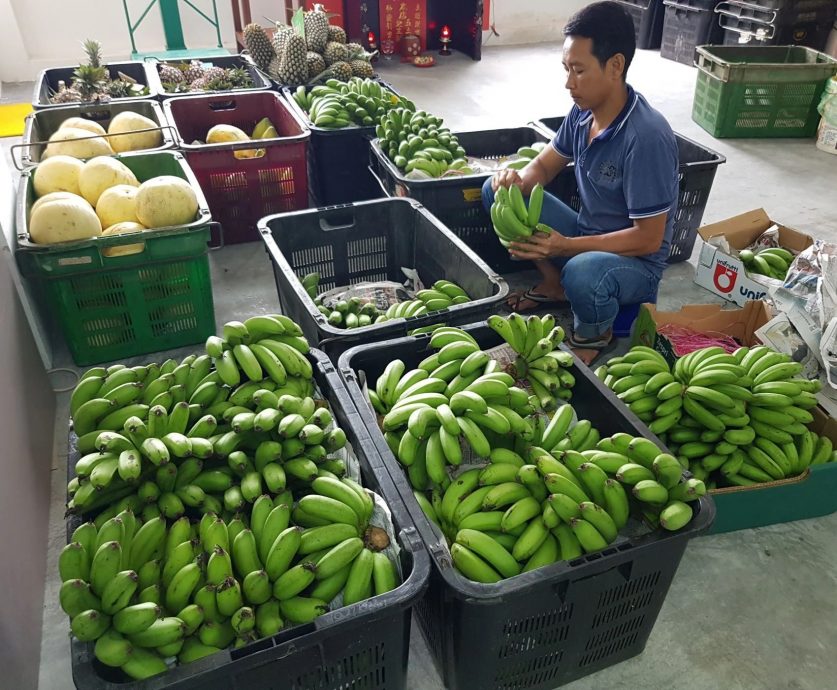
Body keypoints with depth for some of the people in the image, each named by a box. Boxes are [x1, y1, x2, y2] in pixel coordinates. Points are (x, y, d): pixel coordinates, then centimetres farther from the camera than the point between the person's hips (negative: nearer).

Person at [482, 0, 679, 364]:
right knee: (496, 191, -2)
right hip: (585, 234, 7)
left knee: (583, 274, -42)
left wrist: (565, 246, -32)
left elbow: (648, 238, -26)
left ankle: (595, 333, -4)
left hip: (634, 260, -7)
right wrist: (517, 181, -17)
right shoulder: (582, 111, -7)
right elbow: (545, 164, 7)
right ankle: (554, 284, 11)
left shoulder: (647, 137, -28)